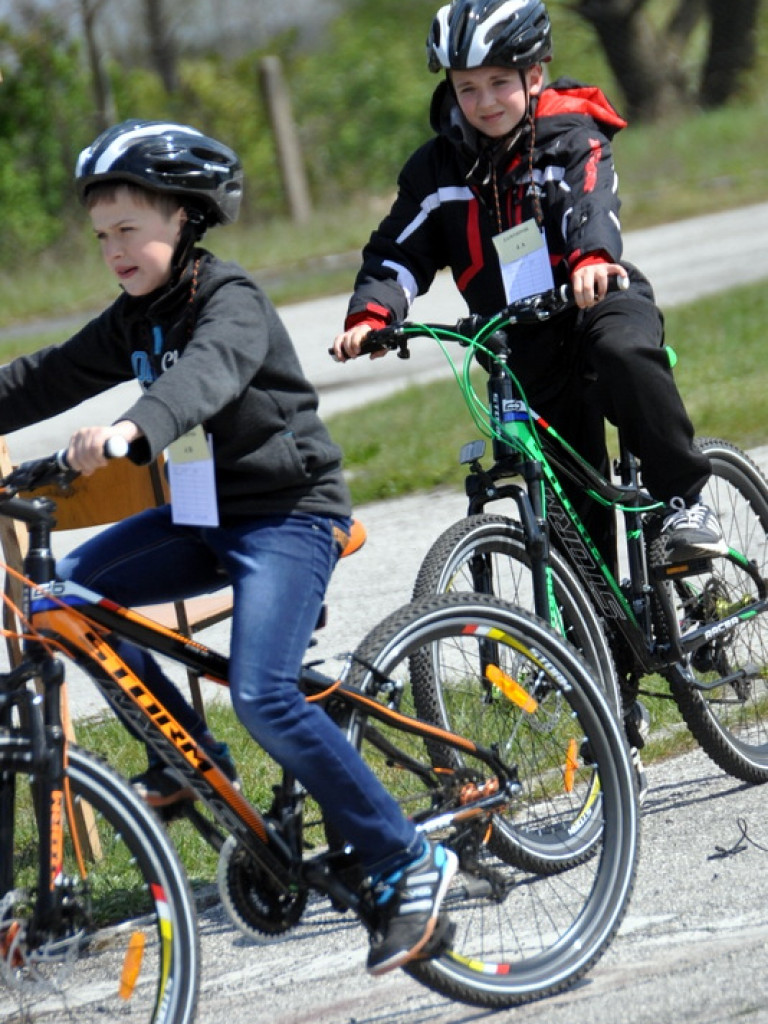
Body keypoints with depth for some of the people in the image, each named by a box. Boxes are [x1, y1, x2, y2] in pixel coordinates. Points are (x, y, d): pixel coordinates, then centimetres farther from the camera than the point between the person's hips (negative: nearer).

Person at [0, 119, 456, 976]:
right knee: (71, 586, -6)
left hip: (288, 517, -9)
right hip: (203, 517, 9)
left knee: (261, 694, -24)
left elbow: (207, 373, -38)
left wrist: (131, 429, -56)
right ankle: (191, 757, 8)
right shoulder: (135, 320, 10)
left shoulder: (231, 302, -16)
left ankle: (407, 864, -15)